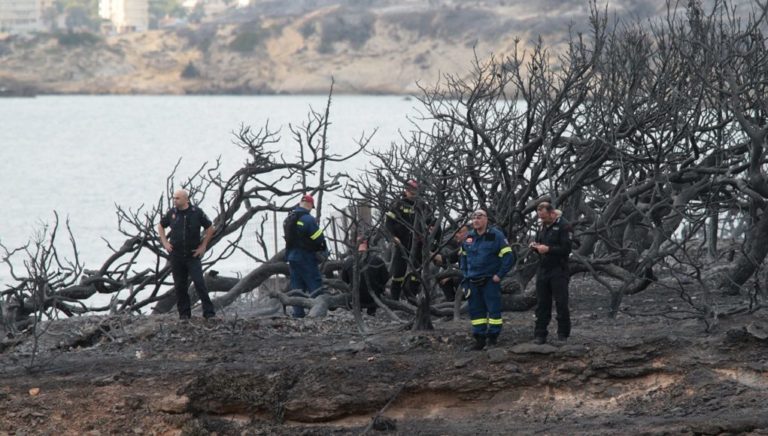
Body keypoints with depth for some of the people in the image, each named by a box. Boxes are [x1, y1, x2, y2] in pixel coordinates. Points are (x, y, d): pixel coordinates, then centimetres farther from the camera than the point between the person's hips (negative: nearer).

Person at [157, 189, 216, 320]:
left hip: (193, 255, -3)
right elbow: (160, 226, 19)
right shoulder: (172, 213, 2)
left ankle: (209, 312, -8)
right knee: (180, 286, 4)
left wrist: (203, 246, 1)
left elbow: (210, 228, 5)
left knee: (199, 283, -11)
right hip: (176, 255, 3)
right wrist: (165, 243, 8)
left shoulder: (197, 212, -5)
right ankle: (184, 313, 13)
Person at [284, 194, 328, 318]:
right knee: (315, 285, -5)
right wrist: (324, 250, 3)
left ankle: (298, 313, 9)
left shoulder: (288, 219, 11)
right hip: (306, 257, -8)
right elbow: (319, 238, -14)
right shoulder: (308, 219, -16)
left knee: (296, 287, 10)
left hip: (291, 256, 8)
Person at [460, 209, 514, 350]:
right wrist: (465, 274, 14)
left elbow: (508, 257, -9)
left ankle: (493, 338, 0)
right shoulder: (469, 237, 11)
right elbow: (463, 256, 25)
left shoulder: (496, 235, -6)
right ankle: (479, 338, 12)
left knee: (493, 309, -5)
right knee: (476, 310, 6)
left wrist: (499, 275, -12)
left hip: (490, 281, -5)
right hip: (473, 282, 5)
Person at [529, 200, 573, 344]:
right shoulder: (542, 226, 14)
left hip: (559, 271, -7)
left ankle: (563, 335, 5)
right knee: (542, 304, 5)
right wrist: (535, 246, 3)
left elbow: (566, 249, -17)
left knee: (561, 304, -2)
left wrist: (548, 249, -24)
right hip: (543, 270, 7)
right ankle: (540, 335, 7)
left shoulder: (564, 226, -10)